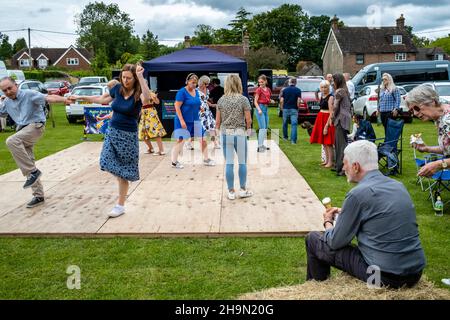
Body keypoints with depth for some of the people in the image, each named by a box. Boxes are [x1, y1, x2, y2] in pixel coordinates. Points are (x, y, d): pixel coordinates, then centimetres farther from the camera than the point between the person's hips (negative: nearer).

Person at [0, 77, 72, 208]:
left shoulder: (29, 94, -8)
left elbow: (48, 98, -21)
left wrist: (64, 99, -38)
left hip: (35, 126, -8)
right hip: (22, 131, 8)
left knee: (11, 141, -32)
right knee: (27, 163, 5)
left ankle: (33, 172, -24)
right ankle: (38, 195, 13)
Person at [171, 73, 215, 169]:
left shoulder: (196, 91, 8)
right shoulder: (182, 92, -13)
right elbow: (177, 107, -16)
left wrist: (201, 108, 5)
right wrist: (182, 120, -21)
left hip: (195, 120, 7)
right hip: (184, 121, -7)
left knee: (203, 138, 5)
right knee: (181, 140, 0)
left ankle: (206, 159, 20)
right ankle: (174, 162, 13)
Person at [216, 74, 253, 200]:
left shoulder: (221, 100, 2)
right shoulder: (243, 99, -7)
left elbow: (218, 121, 3)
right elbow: (248, 120, -7)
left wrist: (217, 130, 19)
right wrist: (248, 129, 12)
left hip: (226, 134, 3)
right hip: (240, 134, -2)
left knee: (229, 163, 7)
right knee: (242, 162, 11)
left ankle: (231, 192, 14)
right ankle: (243, 190, 19)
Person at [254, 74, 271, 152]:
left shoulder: (268, 89, 11)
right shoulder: (259, 90, -8)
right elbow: (255, 101, -10)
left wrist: (270, 101, 6)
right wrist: (259, 109, -20)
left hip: (266, 108, 8)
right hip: (260, 107, -8)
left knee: (266, 128, 11)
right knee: (262, 128, -12)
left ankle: (262, 145, 19)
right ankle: (260, 146, -11)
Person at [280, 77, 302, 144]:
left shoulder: (284, 90, 1)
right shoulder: (298, 90, -3)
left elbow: (281, 100, -2)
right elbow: (298, 101, -9)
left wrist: (281, 107, 12)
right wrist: (297, 107, 7)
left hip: (286, 109, 2)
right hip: (294, 109, -2)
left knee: (285, 124, 18)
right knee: (294, 124, -3)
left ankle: (285, 137, 32)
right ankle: (293, 140, -10)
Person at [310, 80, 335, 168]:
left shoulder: (330, 97, -13)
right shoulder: (321, 96, 11)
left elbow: (331, 113, -18)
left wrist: (327, 125, -21)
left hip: (327, 119, -9)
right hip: (320, 118, 9)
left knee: (328, 142, -7)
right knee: (323, 142, 13)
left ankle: (331, 162, -2)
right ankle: (327, 160, 22)